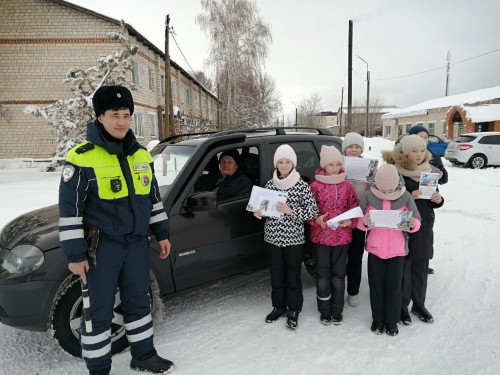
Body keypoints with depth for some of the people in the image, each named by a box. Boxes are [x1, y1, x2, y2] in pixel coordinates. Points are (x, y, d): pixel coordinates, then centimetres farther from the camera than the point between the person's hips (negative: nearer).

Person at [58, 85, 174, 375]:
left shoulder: (142, 155, 5)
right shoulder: (82, 157, -13)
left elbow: (154, 198, 13)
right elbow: (70, 208, -11)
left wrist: (162, 234, 12)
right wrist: (76, 255, -11)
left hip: (137, 243, 6)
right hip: (101, 246, -5)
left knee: (139, 301, 18)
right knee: (99, 310, 8)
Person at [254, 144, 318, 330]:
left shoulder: (302, 185, -8)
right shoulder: (270, 184, 3)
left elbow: (313, 212, -10)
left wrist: (291, 211, -22)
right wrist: (258, 213, -8)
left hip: (293, 238, -3)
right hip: (273, 238, 4)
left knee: (293, 276, 8)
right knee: (276, 275, 15)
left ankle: (293, 310, 25)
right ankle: (279, 306, 33)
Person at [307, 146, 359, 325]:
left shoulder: (347, 186, 1)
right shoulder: (315, 185, -5)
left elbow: (355, 207, 7)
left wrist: (351, 221, -11)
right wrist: (316, 220, -19)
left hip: (342, 237, 2)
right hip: (321, 237, -2)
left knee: (338, 275, 11)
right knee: (323, 275, 7)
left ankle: (337, 311, 26)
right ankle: (325, 311, 23)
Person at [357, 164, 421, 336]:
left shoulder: (405, 197, -7)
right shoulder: (369, 197, -7)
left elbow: (416, 220, -1)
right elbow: (358, 221, -3)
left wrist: (413, 224, -25)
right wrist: (365, 222, -27)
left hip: (397, 250, 0)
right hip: (375, 249, 0)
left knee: (394, 286, 9)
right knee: (376, 286, 11)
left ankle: (392, 320, 26)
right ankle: (378, 319, 28)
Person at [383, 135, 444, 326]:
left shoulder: (427, 171, 8)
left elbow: (434, 199, 16)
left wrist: (438, 200, -5)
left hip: (424, 227, 5)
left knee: (421, 268, 13)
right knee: (402, 268, 1)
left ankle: (419, 304, 30)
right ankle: (401, 306, 19)